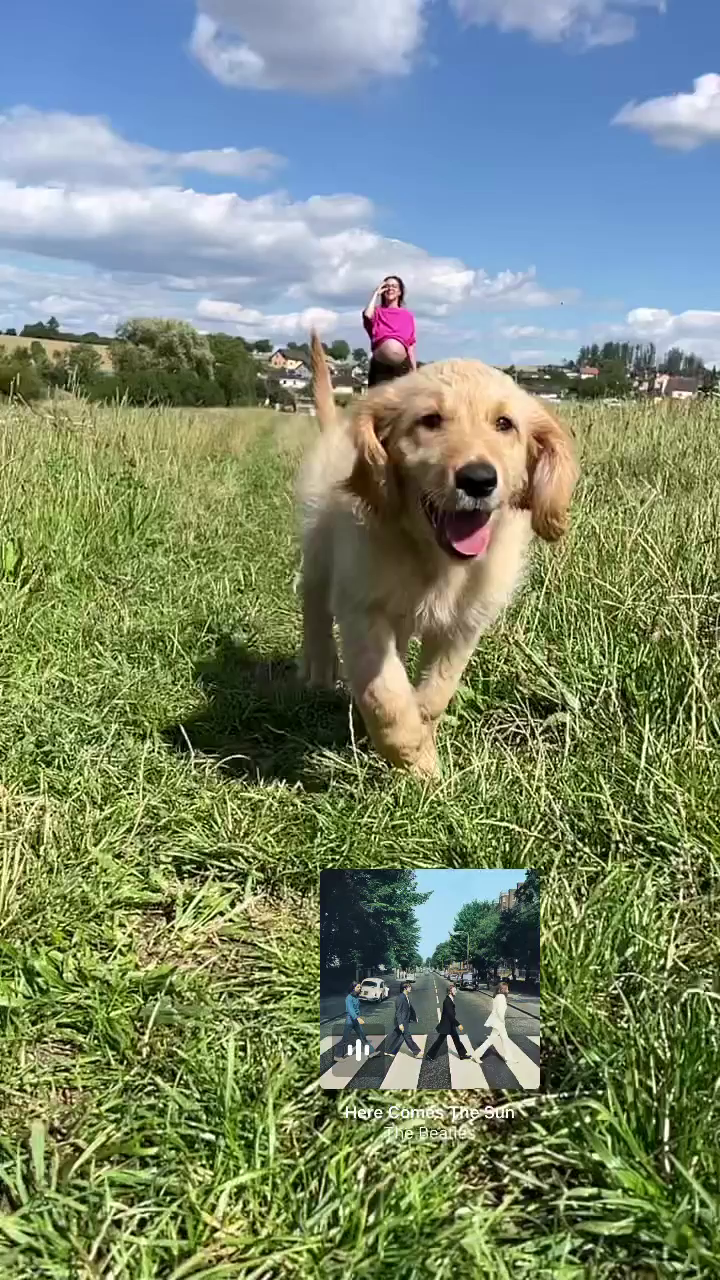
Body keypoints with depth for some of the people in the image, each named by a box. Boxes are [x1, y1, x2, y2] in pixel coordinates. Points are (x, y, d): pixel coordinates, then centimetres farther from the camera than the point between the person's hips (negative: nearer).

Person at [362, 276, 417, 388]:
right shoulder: (377, 312, 13)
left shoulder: (407, 315, 13)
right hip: (379, 366, 0)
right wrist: (376, 294, 1)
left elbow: (411, 346, 11)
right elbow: (367, 315, -12)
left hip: (401, 368, 0)